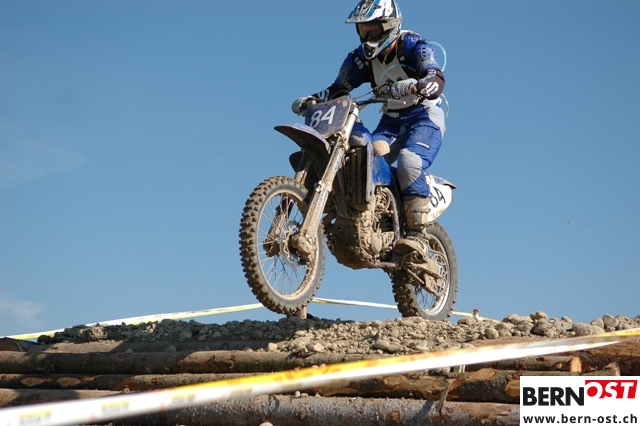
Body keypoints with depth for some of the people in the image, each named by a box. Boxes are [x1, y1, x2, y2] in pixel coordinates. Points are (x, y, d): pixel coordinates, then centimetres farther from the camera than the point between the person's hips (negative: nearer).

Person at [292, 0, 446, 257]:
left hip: (424, 116, -6)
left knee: (409, 162, -32)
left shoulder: (413, 46, -13)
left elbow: (437, 80, -28)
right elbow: (338, 88, 5)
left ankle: (416, 235, -32)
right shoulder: (361, 58, 5)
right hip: (390, 121, 6)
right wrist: (311, 100, -15)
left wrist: (412, 86, -50)